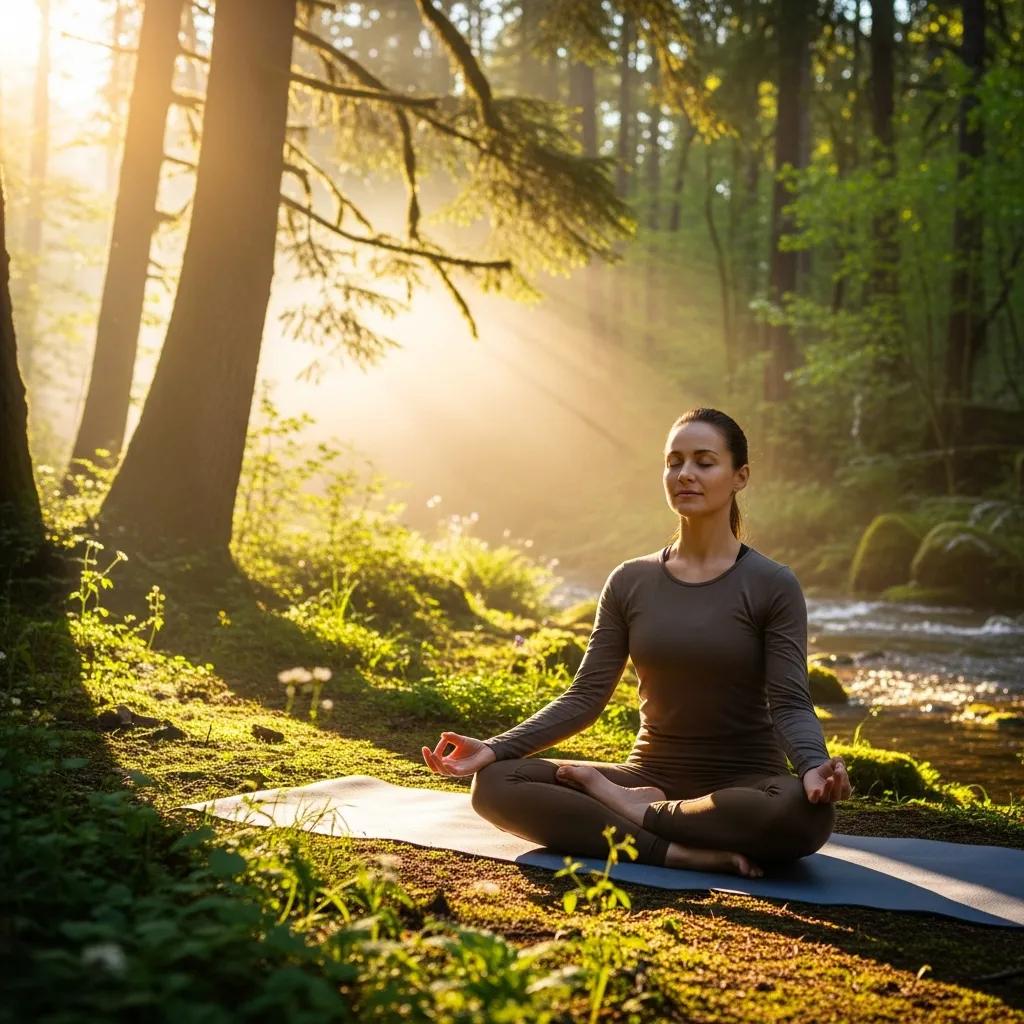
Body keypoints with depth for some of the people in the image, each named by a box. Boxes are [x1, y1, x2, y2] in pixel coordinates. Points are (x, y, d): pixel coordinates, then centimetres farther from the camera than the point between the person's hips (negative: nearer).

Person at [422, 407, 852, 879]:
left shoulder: (772, 585, -5)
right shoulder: (630, 582, 5)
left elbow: (790, 705, -12)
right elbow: (586, 695, 1)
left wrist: (814, 765, -35)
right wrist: (494, 749, -13)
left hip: (742, 786, -3)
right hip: (648, 775, 3)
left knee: (806, 811, -38)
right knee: (495, 783, -19)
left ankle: (635, 812, -18)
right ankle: (679, 852, -28)